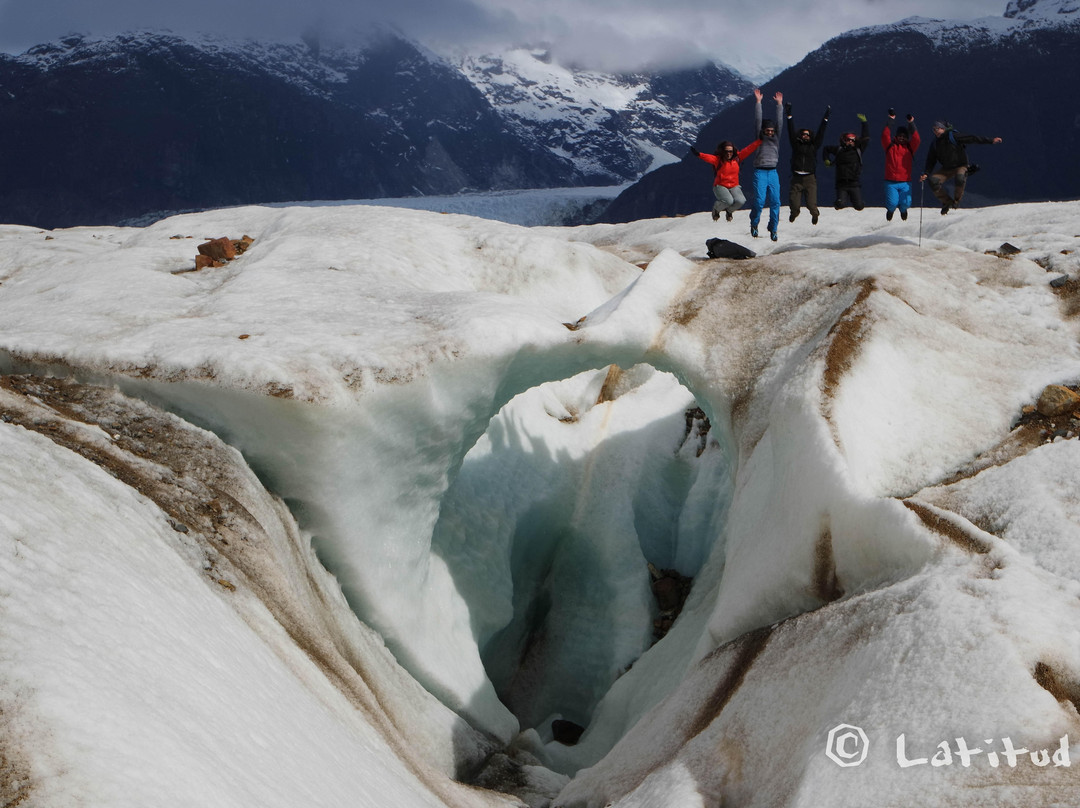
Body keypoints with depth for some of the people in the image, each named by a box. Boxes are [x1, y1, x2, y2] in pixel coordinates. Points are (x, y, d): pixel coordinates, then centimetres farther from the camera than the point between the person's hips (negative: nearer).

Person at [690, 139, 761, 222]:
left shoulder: (737, 157, 4)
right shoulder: (718, 159, -9)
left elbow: (748, 149, 2)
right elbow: (709, 158, -27)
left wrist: (760, 141, -5)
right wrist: (699, 154, -48)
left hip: (734, 187, 4)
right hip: (720, 186, -4)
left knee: (741, 201, -26)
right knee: (729, 201, -32)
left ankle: (729, 210, 10)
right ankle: (716, 209, 5)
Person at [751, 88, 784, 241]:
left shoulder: (776, 138, 15)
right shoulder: (759, 137, 7)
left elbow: (779, 123, 9)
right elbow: (757, 121, 1)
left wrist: (779, 104, 6)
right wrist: (758, 102, -2)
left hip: (773, 172, 3)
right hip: (760, 172, -3)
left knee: (775, 202, -5)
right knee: (759, 201, -13)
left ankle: (773, 229, 2)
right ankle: (754, 224, 9)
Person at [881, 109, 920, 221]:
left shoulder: (910, 147, 11)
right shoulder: (890, 146, 8)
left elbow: (916, 140, -6)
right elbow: (885, 135, -5)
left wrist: (911, 124, -12)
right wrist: (890, 121, -11)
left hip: (905, 182, 1)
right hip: (891, 182, -1)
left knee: (906, 203, -12)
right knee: (892, 203, -14)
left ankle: (903, 209, 28)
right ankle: (890, 210, 26)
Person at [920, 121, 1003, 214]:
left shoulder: (953, 136, -14)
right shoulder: (934, 143, 2)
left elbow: (972, 139, -16)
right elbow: (931, 161, 7)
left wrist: (991, 140, -19)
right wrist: (926, 173, -9)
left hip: (960, 167, -5)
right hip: (946, 169, 5)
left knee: (960, 179, -37)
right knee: (933, 181, -18)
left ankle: (957, 199, -8)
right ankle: (947, 202, 2)